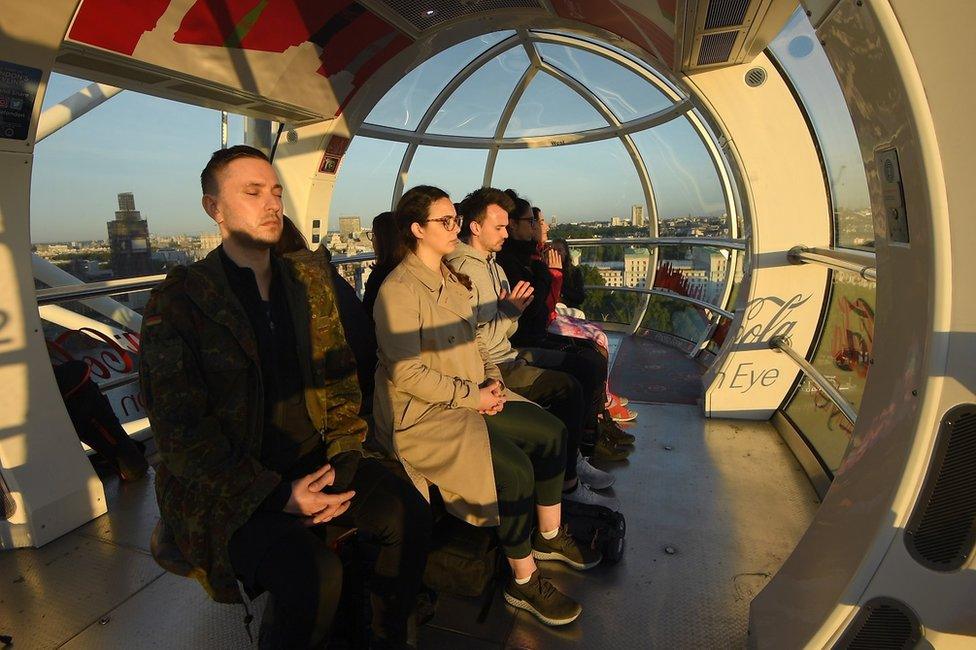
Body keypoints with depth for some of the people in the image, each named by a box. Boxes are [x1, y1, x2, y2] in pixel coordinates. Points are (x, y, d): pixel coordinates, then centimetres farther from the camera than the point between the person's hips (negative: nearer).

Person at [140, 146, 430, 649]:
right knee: (314, 576, -28)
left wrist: (342, 463, -6)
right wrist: (278, 494, -18)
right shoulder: (178, 301, -9)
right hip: (225, 487, -4)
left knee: (409, 512, -14)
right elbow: (181, 428, -12)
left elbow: (340, 378, 8)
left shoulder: (309, 281, 7)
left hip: (313, 460, 5)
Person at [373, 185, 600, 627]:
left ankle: (550, 537, 20)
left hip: (471, 398, 9)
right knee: (515, 467, -23)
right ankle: (523, 581, 0)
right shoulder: (399, 290, -17)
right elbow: (407, 374, -21)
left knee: (551, 431, 1)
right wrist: (472, 396, -17)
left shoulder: (450, 278, 13)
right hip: (422, 415, -9)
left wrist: (490, 377, 2)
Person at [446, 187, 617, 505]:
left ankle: (571, 459, 15)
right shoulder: (462, 270, -16)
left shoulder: (493, 264, 16)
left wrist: (514, 308, -4)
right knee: (567, 389, -17)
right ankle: (568, 482, 0)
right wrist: (509, 310, -14)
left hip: (507, 358, 9)